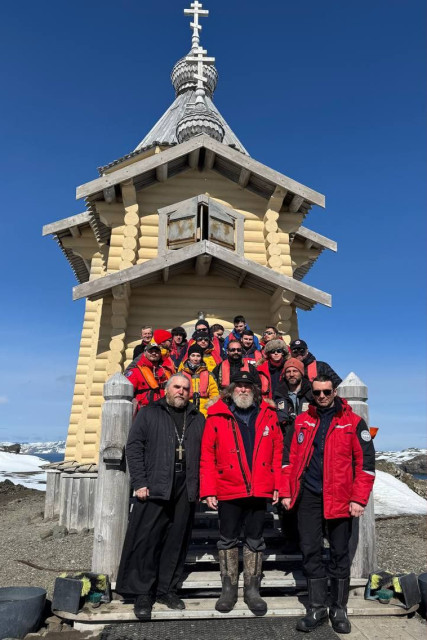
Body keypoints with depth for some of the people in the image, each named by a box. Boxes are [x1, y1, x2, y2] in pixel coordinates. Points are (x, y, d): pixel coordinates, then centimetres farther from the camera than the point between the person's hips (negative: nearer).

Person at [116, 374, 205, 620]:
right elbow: (134, 447, -1)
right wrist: (139, 483, -8)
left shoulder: (198, 419, 13)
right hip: (154, 488, -3)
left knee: (176, 540, 10)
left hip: (185, 489, 3)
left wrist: (200, 485, 3)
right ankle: (143, 592, 15)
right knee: (147, 539, 1)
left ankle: (167, 589, 25)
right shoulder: (149, 413, 5)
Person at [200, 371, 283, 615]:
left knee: (255, 540, 14)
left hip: (260, 491, 2)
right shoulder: (217, 417, -4)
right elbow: (207, 456, -5)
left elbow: (277, 452, 3)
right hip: (228, 491, -1)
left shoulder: (268, 416, 2)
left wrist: (277, 485, -2)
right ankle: (229, 589, 31)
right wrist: (208, 491, -8)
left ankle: (252, 589, 31)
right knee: (228, 540, 14)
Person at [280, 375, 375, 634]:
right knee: (311, 552, 9)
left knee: (340, 554, 11)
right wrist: (287, 492, 3)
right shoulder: (302, 421, 5)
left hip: (340, 498, -2)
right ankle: (317, 608, 26)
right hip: (308, 496, 3)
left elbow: (366, 462, -5)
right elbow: (291, 458, 7)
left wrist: (358, 499, -10)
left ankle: (339, 609, 28)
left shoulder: (354, 422, -4)